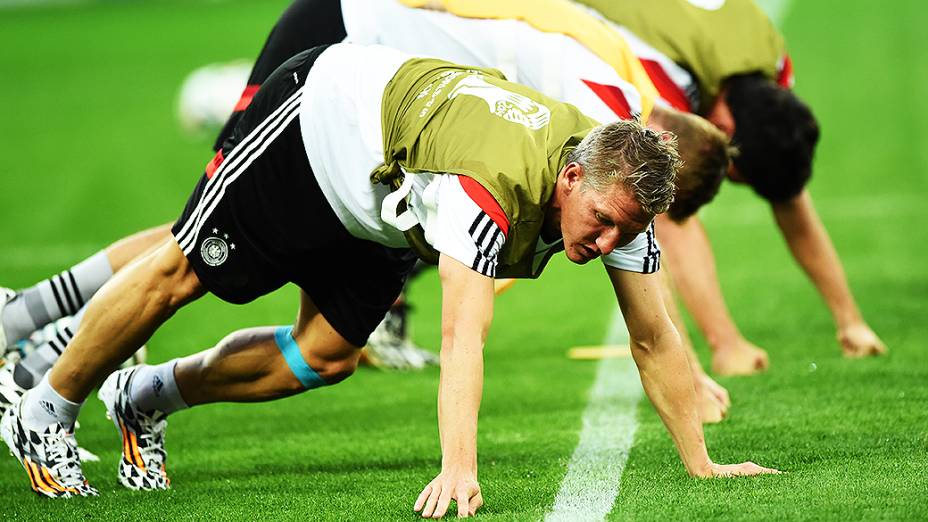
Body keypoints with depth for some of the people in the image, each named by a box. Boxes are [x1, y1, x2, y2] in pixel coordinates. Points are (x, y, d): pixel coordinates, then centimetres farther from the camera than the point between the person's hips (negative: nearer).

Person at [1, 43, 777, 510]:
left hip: (386, 207, 7)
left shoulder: (618, 192, -24)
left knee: (326, 357, 9)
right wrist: (458, 470, -62)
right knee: (182, 273, 2)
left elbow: (655, 340, -17)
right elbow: (464, 337, -53)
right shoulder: (491, 183, -46)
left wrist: (702, 464, -19)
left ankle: (148, 398, 29)